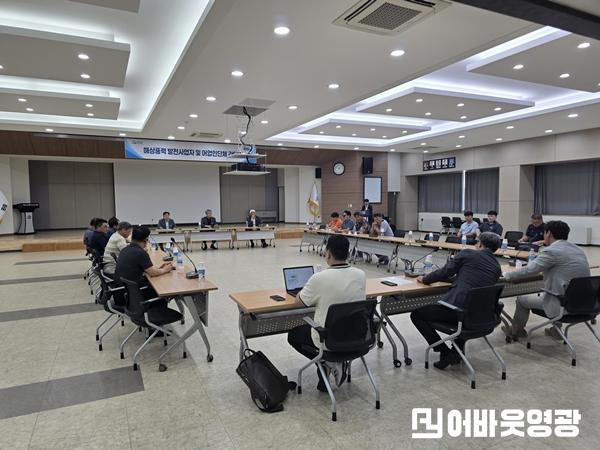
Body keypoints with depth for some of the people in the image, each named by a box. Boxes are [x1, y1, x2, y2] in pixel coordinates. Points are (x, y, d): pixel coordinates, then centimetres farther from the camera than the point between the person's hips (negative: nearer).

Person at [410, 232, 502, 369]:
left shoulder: (467, 253, 0)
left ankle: (445, 353, 3)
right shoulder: (497, 267, 17)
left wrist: (425, 279, 20)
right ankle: (458, 350, 31)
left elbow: (444, 272, 3)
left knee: (416, 315, 8)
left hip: (457, 308, -7)